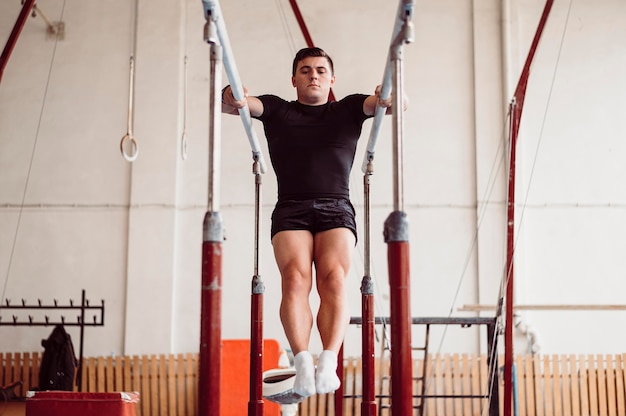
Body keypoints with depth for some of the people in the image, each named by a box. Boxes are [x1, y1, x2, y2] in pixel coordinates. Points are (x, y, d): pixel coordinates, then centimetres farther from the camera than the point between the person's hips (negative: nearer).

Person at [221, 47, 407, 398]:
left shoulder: (347, 109, 18)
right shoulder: (277, 110, 19)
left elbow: (395, 102, 3)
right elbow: (242, 103, 3)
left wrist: (388, 98, -22)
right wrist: (234, 99, -23)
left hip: (336, 210, 0)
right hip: (291, 211, 0)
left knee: (335, 279, -24)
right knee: (295, 279, -24)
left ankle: (329, 363, -33)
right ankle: (303, 363, -32)